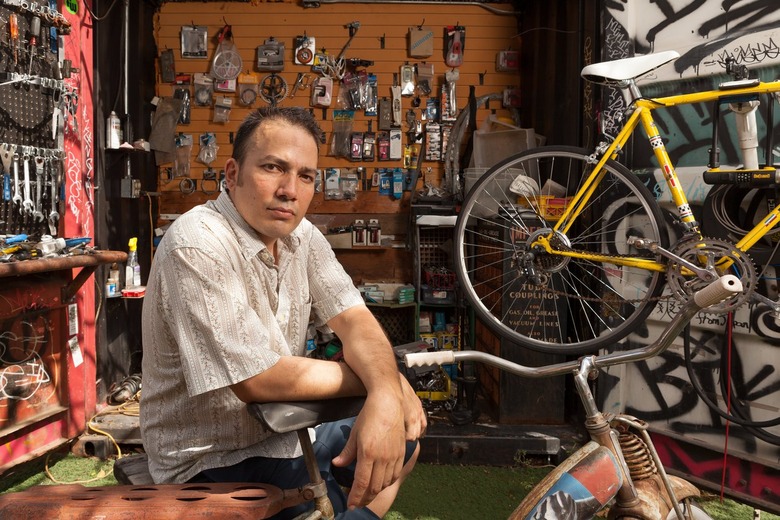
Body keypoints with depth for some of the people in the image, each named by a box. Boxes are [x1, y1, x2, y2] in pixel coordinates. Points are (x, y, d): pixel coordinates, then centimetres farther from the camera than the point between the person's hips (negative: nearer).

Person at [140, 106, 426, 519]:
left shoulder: (302, 236, 1)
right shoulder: (198, 247, -25)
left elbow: (354, 320, -7)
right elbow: (259, 381, -27)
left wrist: (386, 394, -29)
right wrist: (379, 379, -15)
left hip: (282, 437, 8)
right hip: (215, 465, -8)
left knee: (403, 434, 16)